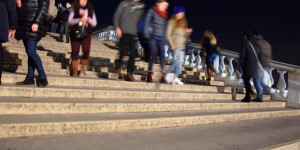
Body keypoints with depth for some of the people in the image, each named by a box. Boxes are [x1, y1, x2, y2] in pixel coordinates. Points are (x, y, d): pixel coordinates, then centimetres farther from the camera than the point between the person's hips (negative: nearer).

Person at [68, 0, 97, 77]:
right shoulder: (74, 9, 3)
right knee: (75, 53, 0)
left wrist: (88, 19, -13)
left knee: (86, 52, -11)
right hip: (75, 34, -1)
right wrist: (80, 20, -18)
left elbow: (94, 23, 5)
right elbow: (70, 21, -6)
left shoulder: (90, 10, 9)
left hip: (86, 34, 1)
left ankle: (83, 70, 7)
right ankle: (74, 73, 6)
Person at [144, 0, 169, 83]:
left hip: (161, 38, 4)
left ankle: (162, 76, -6)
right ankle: (149, 75, -4)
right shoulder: (152, 11, 4)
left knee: (162, 55, -8)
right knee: (153, 54, -11)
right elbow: (147, 23, 0)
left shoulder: (165, 15, 18)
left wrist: (165, 39, 12)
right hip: (153, 37, -4)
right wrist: (147, 34, -10)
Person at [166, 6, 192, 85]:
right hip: (175, 45, -7)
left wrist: (188, 32, 0)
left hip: (182, 45, 7)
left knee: (180, 61, 2)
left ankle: (175, 78, 5)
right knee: (179, 60, -17)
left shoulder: (183, 23, 18)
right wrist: (171, 44, -15)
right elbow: (168, 34, -7)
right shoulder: (172, 22, -1)